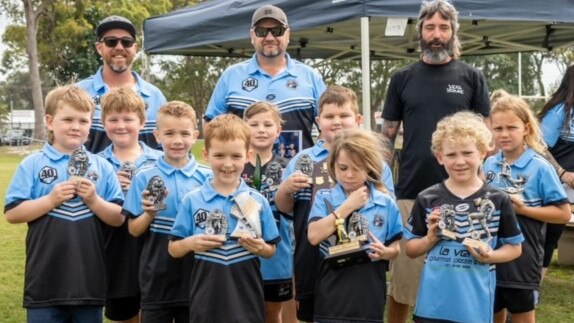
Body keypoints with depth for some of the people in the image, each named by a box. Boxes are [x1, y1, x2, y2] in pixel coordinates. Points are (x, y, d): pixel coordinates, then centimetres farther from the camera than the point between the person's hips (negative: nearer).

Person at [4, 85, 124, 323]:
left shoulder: (102, 167, 4)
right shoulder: (32, 165, -1)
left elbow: (118, 218, 3)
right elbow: (12, 213, -5)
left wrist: (94, 200, -14)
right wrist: (52, 199, -15)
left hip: (90, 281, 2)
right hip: (46, 282, -2)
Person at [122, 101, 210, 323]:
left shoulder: (207, 178, -1)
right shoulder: (144, 177, -2)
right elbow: (134, 230, 0)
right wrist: (150, 214, -18)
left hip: (196, 277, 1)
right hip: (157, 279, -1)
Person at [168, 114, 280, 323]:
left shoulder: (258, 202, 1)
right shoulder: (192, 201, -1)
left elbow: (270, 250, 7)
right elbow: (173, 249, 5)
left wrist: (260, 248, -13)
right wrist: (190, 243, -15)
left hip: (247, 300, 0)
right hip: (206, 300, 0)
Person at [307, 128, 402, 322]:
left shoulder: (386, 203, 2)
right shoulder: (324, 199, 0)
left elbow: (396, 247, 8)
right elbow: (314, 236, -16)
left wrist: (385, 252, -16)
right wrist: (347, 206, -13)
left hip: (369, 296, 1)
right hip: (332, 297, -1)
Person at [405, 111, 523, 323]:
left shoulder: (498, 200, -4)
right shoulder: (427, 199, -1)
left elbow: (515, 248, 6)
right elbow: (410, 250, 7)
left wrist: (490, 256, -12)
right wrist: (431, 238, -11)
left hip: (476, 305, -1)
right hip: (433, 304, 1)